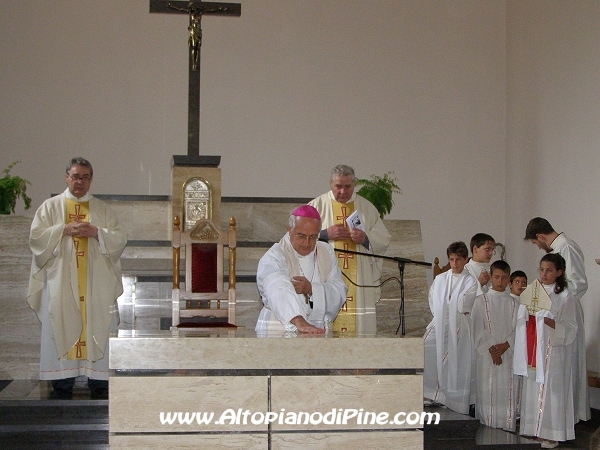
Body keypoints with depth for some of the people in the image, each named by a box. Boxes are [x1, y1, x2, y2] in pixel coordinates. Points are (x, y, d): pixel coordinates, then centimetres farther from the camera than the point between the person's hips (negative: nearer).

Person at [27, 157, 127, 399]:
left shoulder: (103, 209, 12)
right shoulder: (51, 206, 9)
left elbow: (120, 239, 4)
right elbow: (36, 236, -1)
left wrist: (96, 232, -12)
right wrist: (64, 230, -13)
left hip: (96, 283, 1)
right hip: (60, 282, -1)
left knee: (97, 329, -2)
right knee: (62, 327, -3)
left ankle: (99, 383, 3)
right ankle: (62, 384, 2)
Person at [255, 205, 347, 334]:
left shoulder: (327, 252, 13)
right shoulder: (273, 258, -6)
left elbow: (340, 293, 5)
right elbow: (280, 293, -23)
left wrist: (311, 289, -12)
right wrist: (299, 322, -39)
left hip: (318, 331, 1)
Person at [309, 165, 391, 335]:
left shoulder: (367, 208, 13)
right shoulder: (317, 206, 8)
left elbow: (384, 241, 10)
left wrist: (366, 238, -9)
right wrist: (325, 234, -12)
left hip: (359, 283, 2)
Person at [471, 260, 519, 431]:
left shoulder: (514, 303, 9)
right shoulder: (481, 301, 3)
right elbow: (478, 328, -3)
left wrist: (505, 345, -12)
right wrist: (491, 348, -12)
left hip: (509, 352, 2)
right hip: (487, 354, -2)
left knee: (509, 389, 0)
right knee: (487, 389, -2)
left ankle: (508, 422, 6)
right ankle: (489, 423, 4)